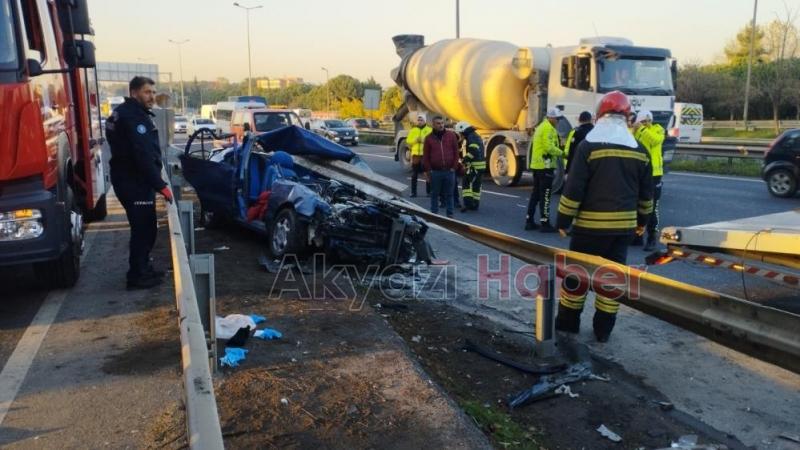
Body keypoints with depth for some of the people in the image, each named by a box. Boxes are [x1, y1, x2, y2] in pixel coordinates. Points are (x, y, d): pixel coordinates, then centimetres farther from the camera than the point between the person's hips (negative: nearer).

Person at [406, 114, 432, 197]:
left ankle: (429, 191, 10)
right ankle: (413, 192, 11)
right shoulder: (413, 130, 12)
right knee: (414, 174, 5)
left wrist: (425, 140, -20)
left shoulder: (429, 130, 2)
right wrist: (415, 140, -11)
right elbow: (408, 141, 5)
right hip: (416, 154, 2)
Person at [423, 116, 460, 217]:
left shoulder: (451, 135, 4)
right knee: (434, 194, 7)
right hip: (435, 172, 0)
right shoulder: (429, 138, 3)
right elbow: (425, 156, 4)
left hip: (449, 171, 0)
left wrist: (454, 167, 0)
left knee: (449, 194, 7)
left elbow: (456, 152, 6)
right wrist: (428, 170, -1)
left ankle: (450, 214, 15)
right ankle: (434, 213, 16)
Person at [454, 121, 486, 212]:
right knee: (476, 185, 14)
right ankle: (475, 204, 20)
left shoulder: (471, 137, -13)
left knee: (466, 183, -6)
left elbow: (473, 151, -25)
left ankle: (468, 203, -13)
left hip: (475, 165, -10)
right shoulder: (476, 136, 20)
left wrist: (465, 159, -18)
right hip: (480, 164, 10)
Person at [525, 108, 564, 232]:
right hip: (545, 165, -10)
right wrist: (561, 153, -10)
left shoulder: (540, 127, 19)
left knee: (535, 193, 12)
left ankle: (529, 221, 14)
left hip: (537, 164, 10)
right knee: (545, 195, -7)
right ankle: (545, 223, -5)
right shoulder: (548, 128, -12)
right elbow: (549, 147, -21)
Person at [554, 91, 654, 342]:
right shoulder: (639, 150, 5)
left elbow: (574, 189, -12)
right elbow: (646, 192, 13)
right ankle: (603, 329, 18)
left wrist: (563, 220, -4)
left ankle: (568, 321, 17)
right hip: (624, 225, 4)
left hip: (591, 224, -4)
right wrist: (642, 220, 26)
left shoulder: (589, 146, -11)